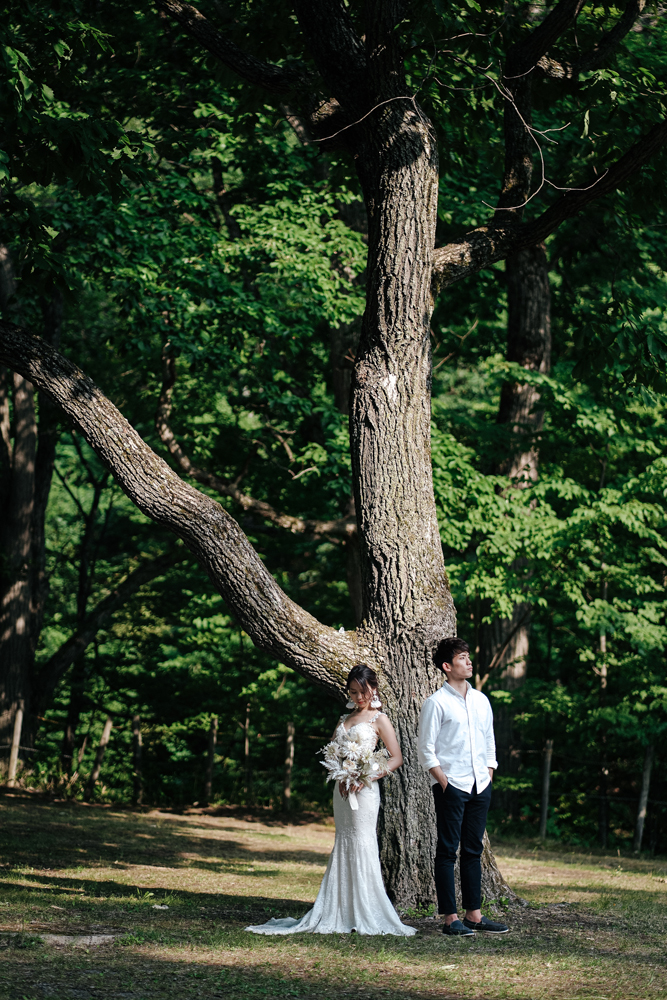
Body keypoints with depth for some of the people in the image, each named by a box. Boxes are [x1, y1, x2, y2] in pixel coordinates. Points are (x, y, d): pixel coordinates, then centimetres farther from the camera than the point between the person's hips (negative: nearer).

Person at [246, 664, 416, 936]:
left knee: (361, 843, -9)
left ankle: (366, 916, -6)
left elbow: (396, 758, -4)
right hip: (342, 789, 6)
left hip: (364, 790, -6)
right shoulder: (344, 719, 18)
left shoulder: (378, 719, 0)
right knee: (343, 845, 5)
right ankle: (341, 914, 6)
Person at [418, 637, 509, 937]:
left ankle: (474, 914, 14)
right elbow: (426, 751, -6)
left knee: (474, 850, 9)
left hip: (480, 787, 6)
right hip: (451, 787, -6)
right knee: (448, 850, -2)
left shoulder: (481, 700, 13)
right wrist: (443, 782, -12)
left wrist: (488, 775, 9)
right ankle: (450, 918, -1)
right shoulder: (436, 703, -5)